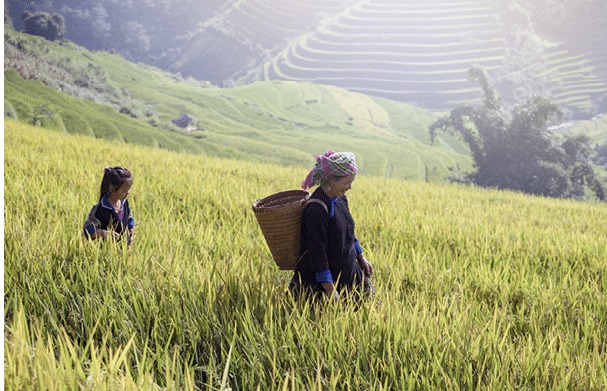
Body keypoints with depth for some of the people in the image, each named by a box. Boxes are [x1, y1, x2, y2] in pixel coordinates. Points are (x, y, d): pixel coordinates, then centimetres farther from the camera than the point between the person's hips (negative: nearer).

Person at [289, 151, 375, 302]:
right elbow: (317, 249, -26)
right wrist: (329, 288, -25)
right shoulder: (317, 208, -27)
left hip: (346, 270, 9)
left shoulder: (340, 198, 1)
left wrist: (361, 258, 21)